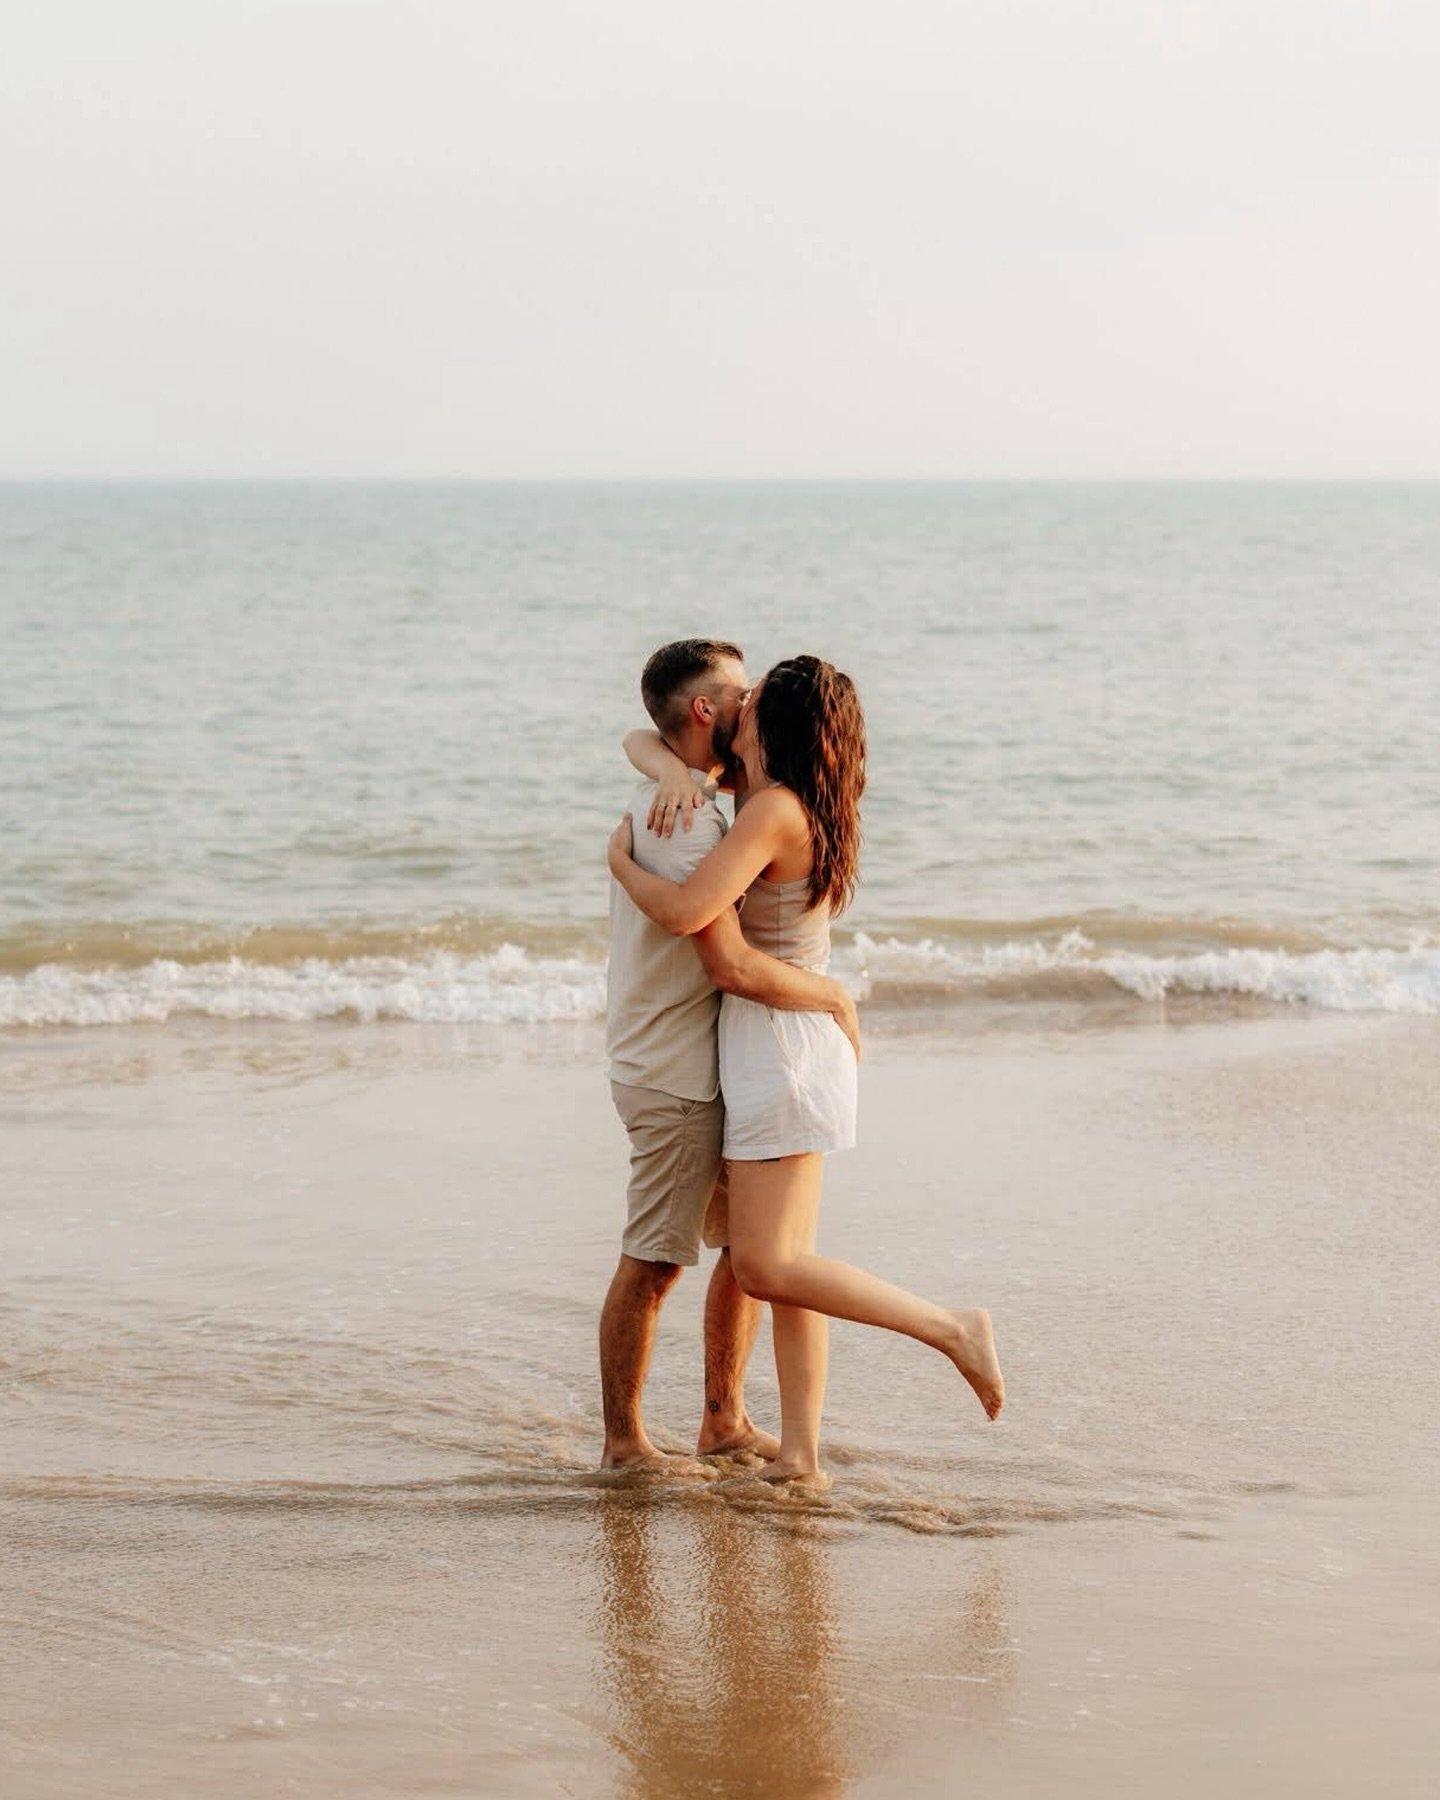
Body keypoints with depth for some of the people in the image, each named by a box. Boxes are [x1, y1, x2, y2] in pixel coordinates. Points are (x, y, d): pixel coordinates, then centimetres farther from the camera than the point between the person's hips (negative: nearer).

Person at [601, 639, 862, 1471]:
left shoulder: (664, 800, 10)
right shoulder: (686, 822, -23)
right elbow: (732, 966, -25)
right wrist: (835, 995, -14)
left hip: (704, 1071, 10)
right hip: (676, 1079, -10)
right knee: (654, 1263, -1)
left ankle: (725, 1419, 24)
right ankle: (624, 1442, 8)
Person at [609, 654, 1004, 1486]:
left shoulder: (774, 809, -19)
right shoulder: (759, 786, 9)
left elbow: (687, 912, -28)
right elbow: (642, 738, 15)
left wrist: (622, 864, -9)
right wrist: (671, 768, -8)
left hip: (784, 1044, -10)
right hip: (781, 1042, 10)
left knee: (767, 1268, -10)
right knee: (786, 1262, 9)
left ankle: (953, 1328, -8)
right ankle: (801, 1454, 11)